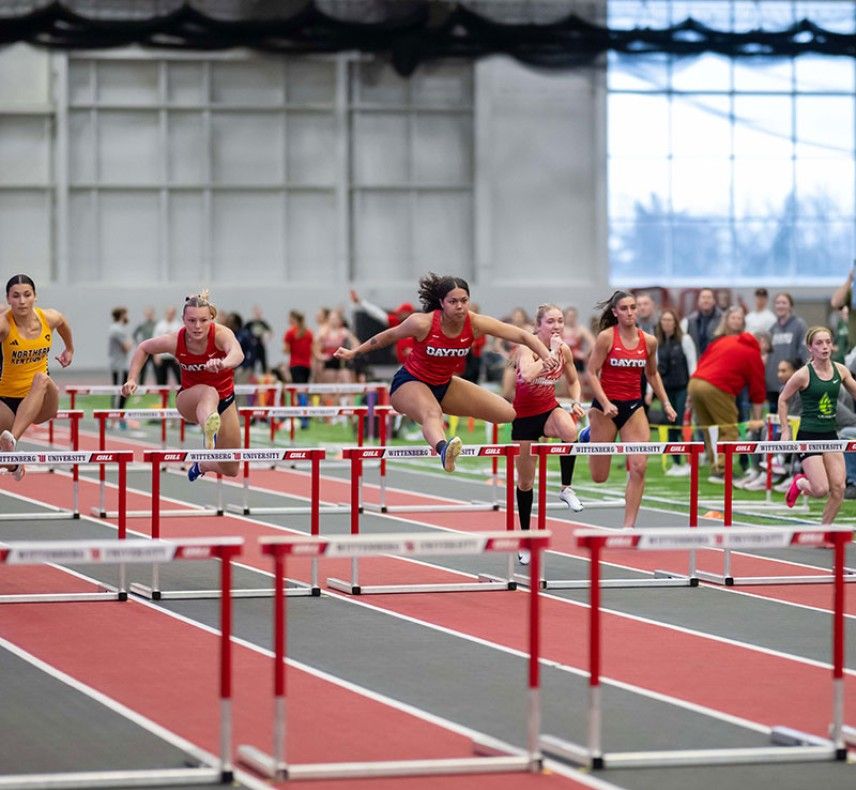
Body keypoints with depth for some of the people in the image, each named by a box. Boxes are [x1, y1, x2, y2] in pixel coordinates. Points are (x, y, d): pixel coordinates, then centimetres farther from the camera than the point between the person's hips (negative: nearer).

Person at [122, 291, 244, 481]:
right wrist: (132, 379, -10)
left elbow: (238, 354, -52)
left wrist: (223, 364, -74)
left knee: (231, 470, 5)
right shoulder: (175, 341, -21)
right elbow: (143, 348, 0)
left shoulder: (221, 334, -28)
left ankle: (202, 465, 40)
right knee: (209, 393, -41)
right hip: (189, 400, -1)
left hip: (225, 400, 1)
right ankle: (210, 432, -76)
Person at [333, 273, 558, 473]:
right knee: (432, 413, -45)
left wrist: (546, 356, -36)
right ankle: (443, 449, -78)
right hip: (409, 382, -6)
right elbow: (389, 336, -7)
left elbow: (522, 335, -19)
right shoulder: (423, 323, -26)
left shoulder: (475, 324, -18)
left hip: (444, 385, 6)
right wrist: (353, 353, 2)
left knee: (508, 414, -2)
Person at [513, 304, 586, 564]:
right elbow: (527, 374, -41)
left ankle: (566, 488, -17)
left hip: (549, 410, 2)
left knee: (570, 431, -37)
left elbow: (573, 381, 13)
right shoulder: (527, 346, -19)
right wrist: (551, 352, -34)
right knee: (525, 482, 7)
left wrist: (576, 402, -5)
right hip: (524, 415, -2)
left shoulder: (564, 350, -5)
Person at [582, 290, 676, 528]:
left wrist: (666, 403, 11)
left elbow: (652, 374, 18)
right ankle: (590, 436, 39)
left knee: (639, 468, -11)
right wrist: (605, 404, -22)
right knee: (599, 476, 6)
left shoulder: (649, 341, 2)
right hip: (606, 405, -3)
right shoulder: (606, 337, -10)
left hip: (633, 406, 3)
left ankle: (629, 526, -5)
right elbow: (592, 373, -10)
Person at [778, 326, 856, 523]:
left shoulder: (840, 370, 1)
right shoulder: (803, 374, -11)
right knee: (821, 490, -12)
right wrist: (785, 430, -2)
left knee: (838, 489, -4)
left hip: (830, 435, 5)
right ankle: (800, 483, 23)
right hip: (808, 436, -5)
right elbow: (783, 399, 1)